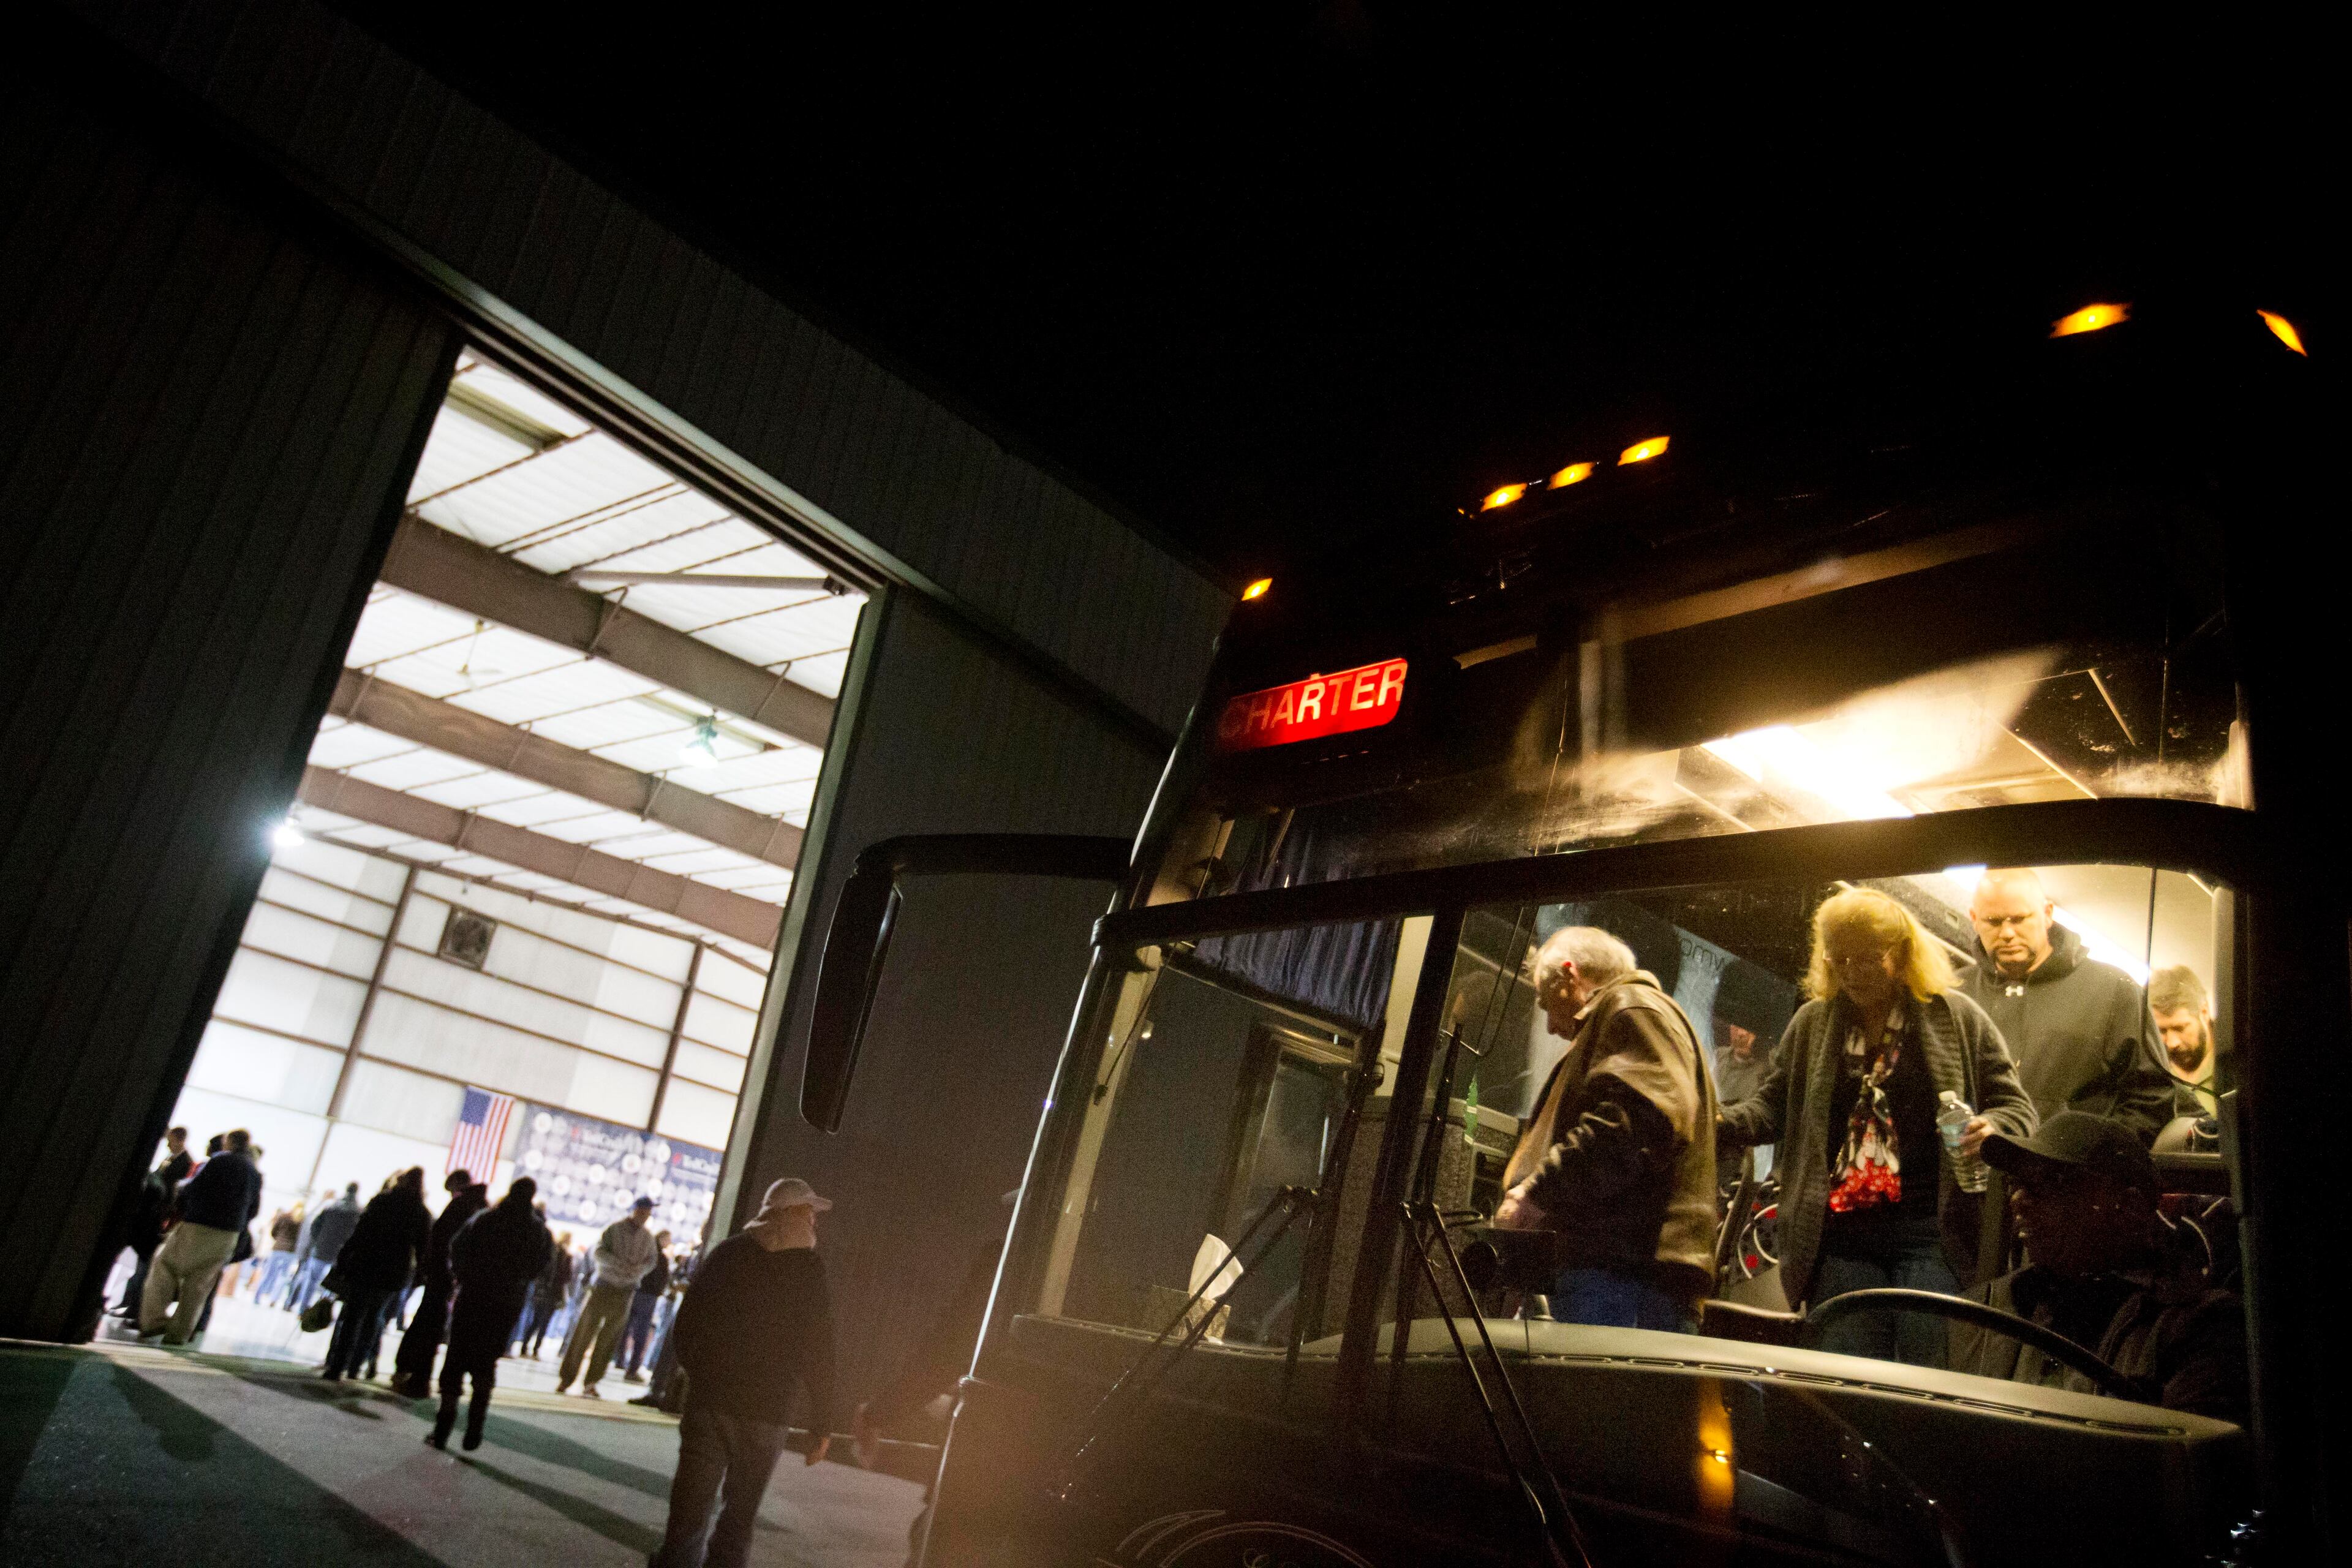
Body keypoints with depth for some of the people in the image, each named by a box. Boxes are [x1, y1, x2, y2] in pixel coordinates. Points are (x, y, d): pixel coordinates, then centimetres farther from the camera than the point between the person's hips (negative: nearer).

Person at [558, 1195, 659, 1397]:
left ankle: (591, 1383, 11)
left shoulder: (648, 1237, 7)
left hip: (625, 1292, 3)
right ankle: (564, 1379, 7)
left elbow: (651, 1260, 10)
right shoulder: (615, 1228, -6)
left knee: (609, 1339, 3)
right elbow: (599, 1251, -11)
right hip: (603, 1286, -3)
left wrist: (639, 1267, -12)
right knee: (584, 1332, -2)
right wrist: (620, 1263, -25)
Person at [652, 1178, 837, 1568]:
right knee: (738, 1514, 10)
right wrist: (821, 1423, -4)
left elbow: (684, 1326, 7)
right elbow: (817, 1349, -9)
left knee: (690, 1511, 8)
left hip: (707, 1400, 3)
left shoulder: (727, 1253, 4)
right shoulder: (807, 1267, -6)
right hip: (765, 1409, -3)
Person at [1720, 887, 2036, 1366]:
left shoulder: (1957, 1017, 4)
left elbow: (2014, 1106, 7)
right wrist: (1718, 1122, -6)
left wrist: (1992, 1128, -16)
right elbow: (1773, 1106, 14)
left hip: (1930, 1235, -3)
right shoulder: (1811, 1024, 12)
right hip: (1841, 1239, 3)